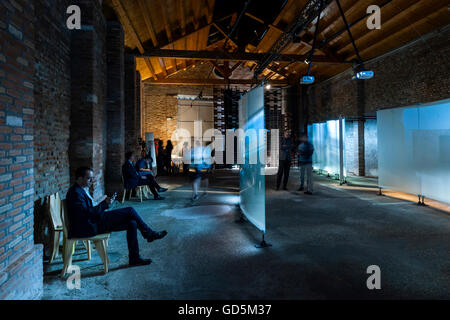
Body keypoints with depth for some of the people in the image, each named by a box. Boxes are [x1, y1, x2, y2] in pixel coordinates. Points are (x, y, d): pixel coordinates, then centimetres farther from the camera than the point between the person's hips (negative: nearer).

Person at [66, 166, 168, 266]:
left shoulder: (82, 190, 17)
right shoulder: (75, 193, -15)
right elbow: (87, 213, -24)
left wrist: (105, 203, 5)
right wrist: (105, 204, -22)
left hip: (94, 222, 10)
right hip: (89, 228, -10)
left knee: (132, 223, -2)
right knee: (130, 211, -15)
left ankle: (134, 258, 3)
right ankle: (149, 234, 2)